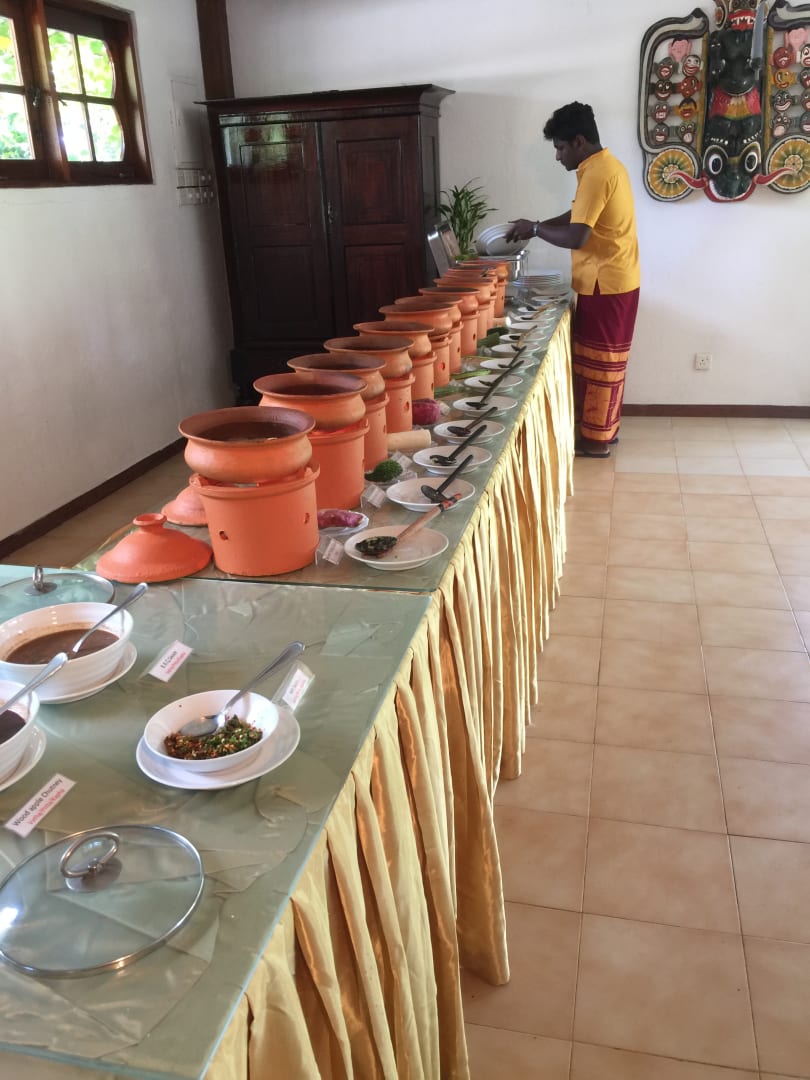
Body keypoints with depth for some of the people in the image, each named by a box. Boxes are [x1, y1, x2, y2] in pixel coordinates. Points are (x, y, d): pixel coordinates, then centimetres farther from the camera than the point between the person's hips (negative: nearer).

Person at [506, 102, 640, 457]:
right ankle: (604, 427, 26)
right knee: (603, 358, 16)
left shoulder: (596, 174, -20)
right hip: (614, 280, 10)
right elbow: (581, 216, 24)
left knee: (596, 360, -1)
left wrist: (535, 228, -11)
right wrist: (536, 226, 13)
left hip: (605, 285, -10)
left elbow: (576, 237, -27)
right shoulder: (606, 164, 13)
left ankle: (595, 439, 9)